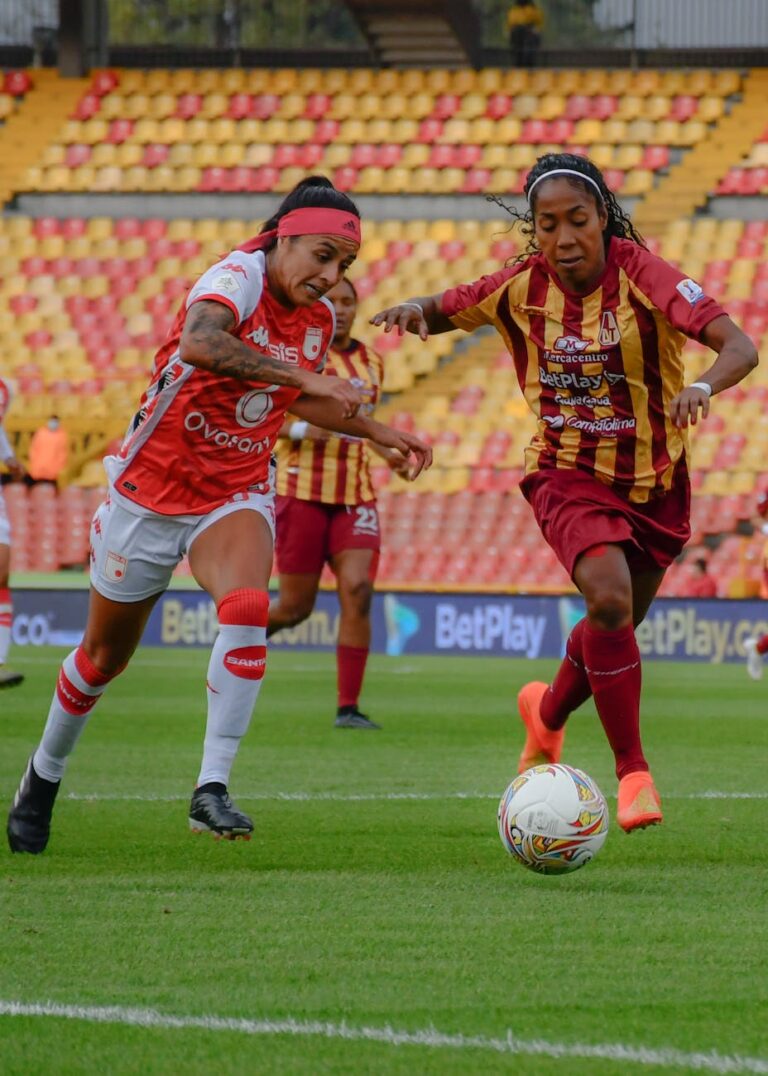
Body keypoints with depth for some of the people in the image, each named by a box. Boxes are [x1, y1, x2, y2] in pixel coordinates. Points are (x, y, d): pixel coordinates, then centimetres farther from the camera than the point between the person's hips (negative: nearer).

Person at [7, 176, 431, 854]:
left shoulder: (320, 318, 0)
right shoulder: (239, 276, -21)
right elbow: (199, 342, -45)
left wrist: (381, 433, 17)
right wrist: (302, 375, -49)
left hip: (236, 496, 4)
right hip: (151, 488, -4)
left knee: (247, 607, -28)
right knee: (105, 656, 11)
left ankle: (212, 791, -28)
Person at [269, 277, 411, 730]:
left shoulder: (371, 361, 13)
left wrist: (388, 454, 12)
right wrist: (300, 429, -22)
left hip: (356, 496, 4)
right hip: (303, 492, -4)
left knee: (358, 591, -14)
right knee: (296, 607, 0)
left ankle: (349, 707, -11)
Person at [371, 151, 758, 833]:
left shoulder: (641, 275, -20)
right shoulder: (522, 286, -11)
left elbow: (739, 347, -30)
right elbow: (443, 312, 5)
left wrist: (704, 386, -51)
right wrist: (414, 310, -19)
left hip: (654, 480, 1)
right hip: (568, 475, -1)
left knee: (615, 627, 16)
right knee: (610, 599, -27)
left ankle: (548, 713, 49)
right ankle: (632, 771, -15)